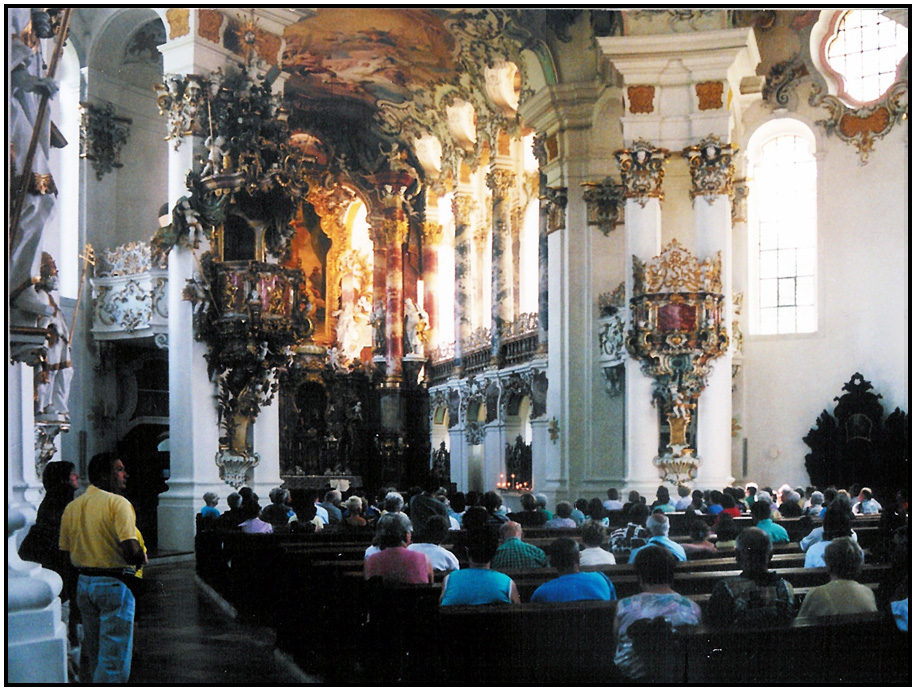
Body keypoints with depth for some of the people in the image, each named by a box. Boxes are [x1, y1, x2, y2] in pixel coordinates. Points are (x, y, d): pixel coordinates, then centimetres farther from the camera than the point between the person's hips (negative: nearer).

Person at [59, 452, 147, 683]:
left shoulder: (71, 507, 8)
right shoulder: (118, 503, -14)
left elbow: (65, 552, 11)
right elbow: (130, 549, -23)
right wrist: (141, 559, -3)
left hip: (83, 584, 7)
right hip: (115, 585, -7)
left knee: (91, 651, 20)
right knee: (115, 658, -2)